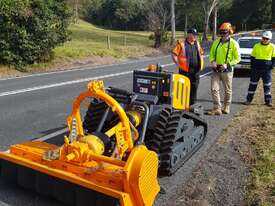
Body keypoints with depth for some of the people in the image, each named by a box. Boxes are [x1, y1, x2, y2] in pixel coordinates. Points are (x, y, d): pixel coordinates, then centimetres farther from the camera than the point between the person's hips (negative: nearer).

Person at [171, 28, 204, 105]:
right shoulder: (181, 44, -5)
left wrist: (201, 64, 16)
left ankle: (192, 104, 20)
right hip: (185, 70, -5)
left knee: (194, 88, 9)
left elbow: (201, 53, 26)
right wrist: (178, 64, -10)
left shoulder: (197, 44, 14)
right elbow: (174, 55, -7)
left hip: (196, 70, 6)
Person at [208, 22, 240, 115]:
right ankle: (217, 108, -1)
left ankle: (226, 107, 28)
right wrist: (212, 61, -6)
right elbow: (211, 54, 15)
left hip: (227, 70, -3)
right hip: (216, 69, 3)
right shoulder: (216, 42, 7)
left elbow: (237, 59, -5)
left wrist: (227, 64, -18)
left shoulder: (234, 43, -5)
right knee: (214, 89, -6)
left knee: (227, 90, 10)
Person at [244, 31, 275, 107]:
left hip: (267, 69, -1)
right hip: (256, 69, 1)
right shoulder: (257, 46, 4)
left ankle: (268, 101, 15)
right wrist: (252, 66, -2)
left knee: (267, 85, 5)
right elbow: (252, 57, 8)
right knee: (253, 84, 5)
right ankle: (249, 99, 12)